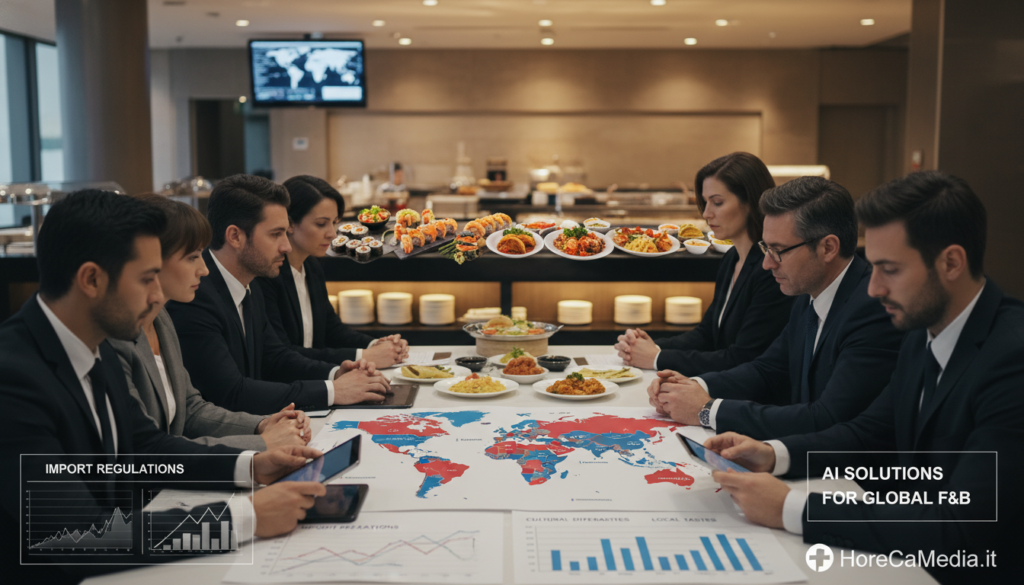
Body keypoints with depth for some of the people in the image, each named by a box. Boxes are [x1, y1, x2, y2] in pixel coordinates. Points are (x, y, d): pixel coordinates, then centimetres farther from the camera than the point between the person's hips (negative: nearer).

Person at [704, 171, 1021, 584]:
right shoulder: (922, 336, 2)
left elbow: (958, 531, -29)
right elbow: (869, 431, 14)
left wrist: (792, 509, -26)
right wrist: (774, 453, -4)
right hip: (910, 549, 7)